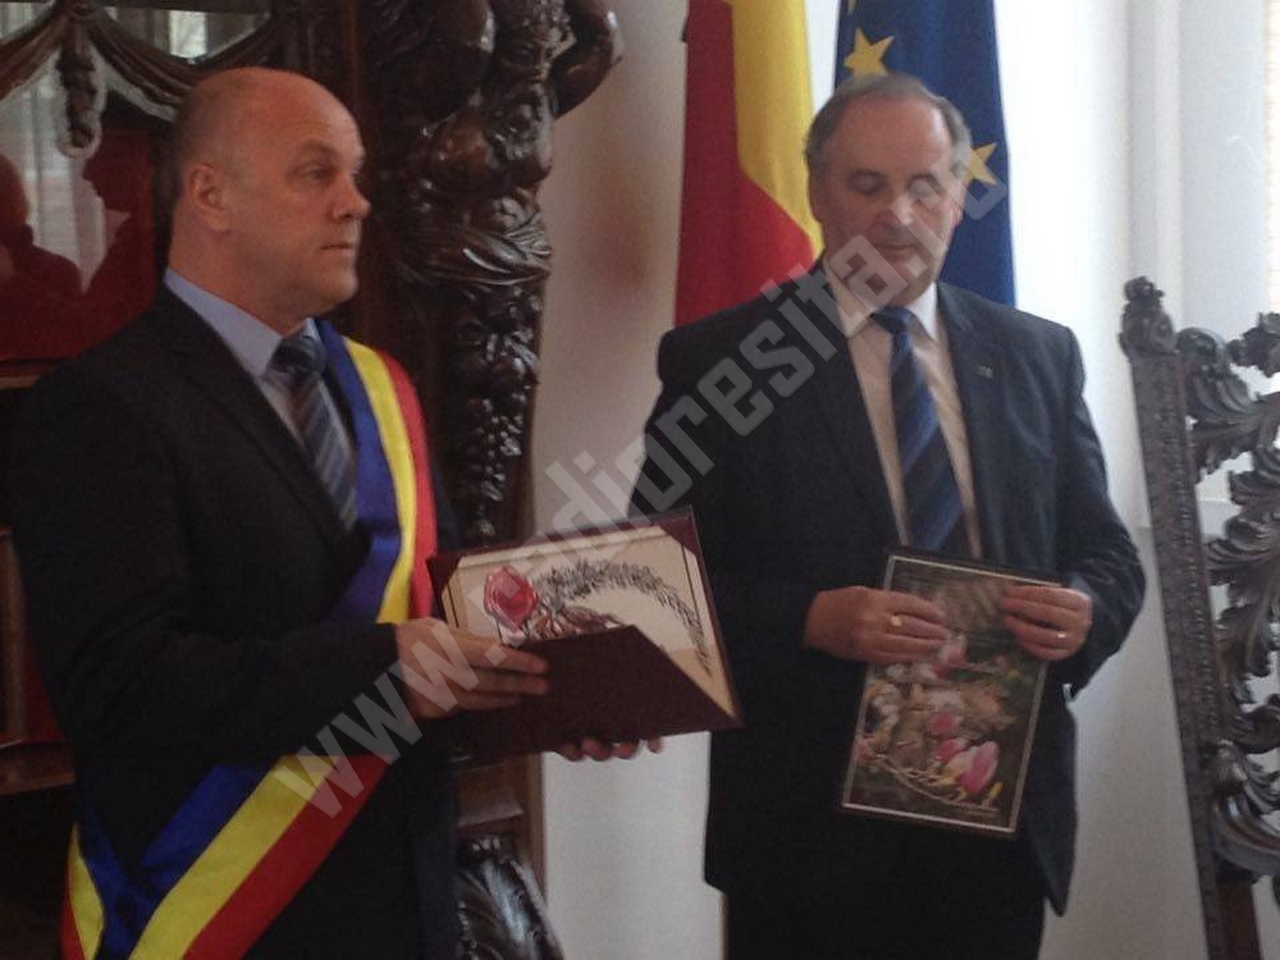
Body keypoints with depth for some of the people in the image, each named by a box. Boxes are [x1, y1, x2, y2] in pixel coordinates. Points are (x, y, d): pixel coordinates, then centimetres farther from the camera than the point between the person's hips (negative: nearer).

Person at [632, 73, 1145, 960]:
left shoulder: (1038, 355, 7)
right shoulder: (718, 359, -4)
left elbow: (1106, 552, 11)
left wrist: (1086, 612, -11)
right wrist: (811, 620, -23)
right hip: (812, 813, -3)